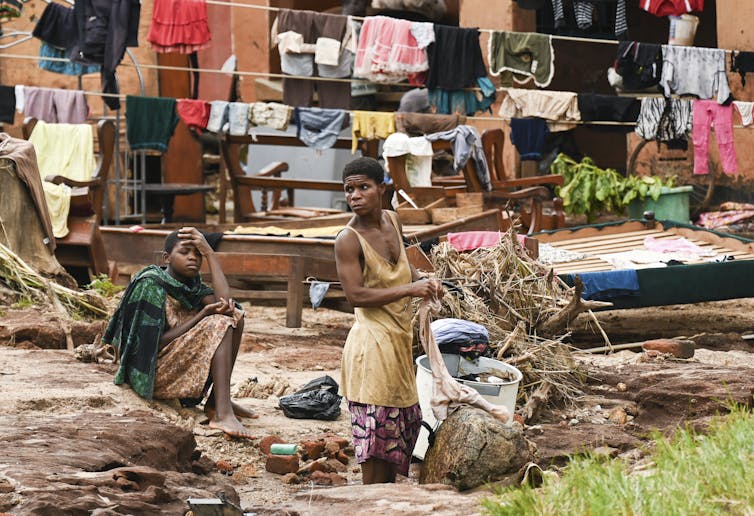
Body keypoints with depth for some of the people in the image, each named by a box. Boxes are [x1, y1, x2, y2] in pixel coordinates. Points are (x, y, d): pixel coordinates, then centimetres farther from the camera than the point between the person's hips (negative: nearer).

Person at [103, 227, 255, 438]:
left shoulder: (191, 284, 8)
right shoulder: (150, 284, -14)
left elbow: (224, 302, -11)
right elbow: (156, 343, -20)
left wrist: (209, 252, -10)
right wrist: (203, 315, -21)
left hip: (178, 363, 9)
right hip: (151, 372, -9)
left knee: (235, 316, 4)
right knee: (219, 325, -22)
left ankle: (216, 402, -1)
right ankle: (222, 413, -34)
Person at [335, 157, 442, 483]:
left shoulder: (392, 222, 6)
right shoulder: (348, 240, -18)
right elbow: (356, 295, -25)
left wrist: (423, 281, 4)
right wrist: (409, 289, -25)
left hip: (399, 339, 9)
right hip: (372, 342, -8)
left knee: (402, 423, 17)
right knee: (377, 428, -4)